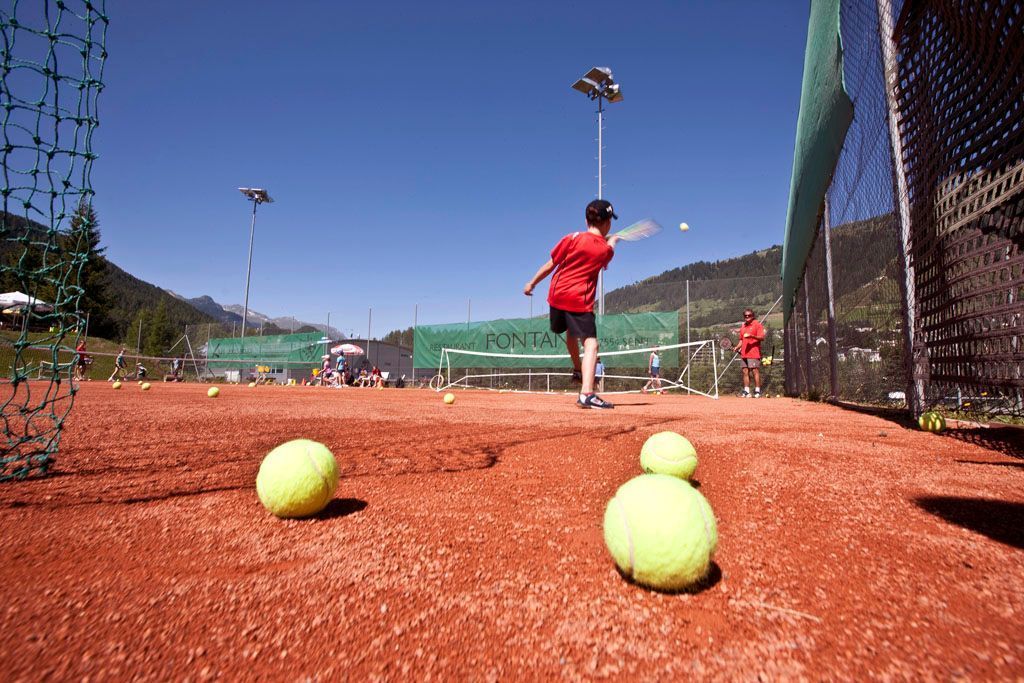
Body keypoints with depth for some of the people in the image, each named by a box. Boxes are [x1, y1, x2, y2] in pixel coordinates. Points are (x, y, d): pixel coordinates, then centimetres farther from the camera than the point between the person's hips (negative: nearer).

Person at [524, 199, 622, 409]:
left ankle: (578, 370, 46)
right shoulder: (606, 250, 0)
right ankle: (586, 393, -29)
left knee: (571, 333, 27)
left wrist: (532, 283, 12)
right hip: (580, 300, -4)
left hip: (557, 295, 4)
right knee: (590, 343, -11)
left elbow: (550, 264, 2)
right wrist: (612, 241, 43)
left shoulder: (572, 238, 0)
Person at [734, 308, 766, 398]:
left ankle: (757, 391, -3)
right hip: (743, 353, 7)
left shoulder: (757, 325, -1)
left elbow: (762, 338, -10)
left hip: (754, 353, -7)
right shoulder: (743, 326, 19)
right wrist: (737, 347, 9)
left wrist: (751, 336, -24)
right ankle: (746, 391, 10)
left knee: (755, 371, -6)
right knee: (745, 372, 6)